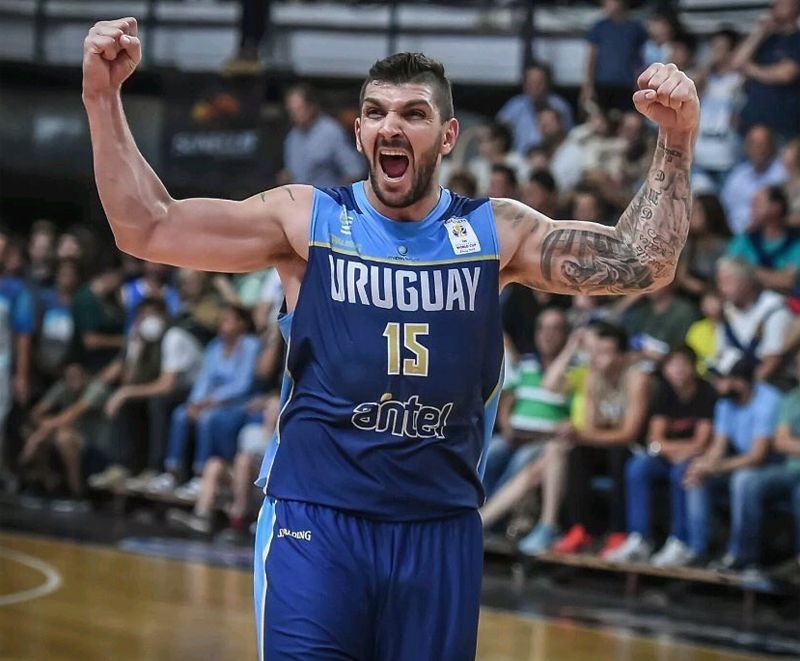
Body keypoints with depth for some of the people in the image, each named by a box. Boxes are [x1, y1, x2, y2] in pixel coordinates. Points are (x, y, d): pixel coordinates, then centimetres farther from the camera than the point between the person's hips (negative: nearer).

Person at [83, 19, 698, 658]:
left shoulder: (496, 232, 5)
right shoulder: (305, 219, 0)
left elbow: (643, 264, -1)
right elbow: (146, 229, -6)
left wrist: (676, 140, -13)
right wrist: (103, 99, -16)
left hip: (442, 530, 2)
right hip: (314, 519, -2)